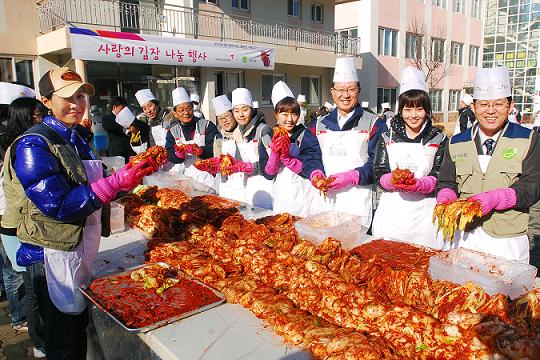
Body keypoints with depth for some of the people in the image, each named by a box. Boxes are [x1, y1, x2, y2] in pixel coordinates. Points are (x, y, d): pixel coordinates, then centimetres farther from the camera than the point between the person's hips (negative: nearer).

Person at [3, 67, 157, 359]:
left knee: (80, 329, 23)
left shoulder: (74, 139, 7)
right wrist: (118, 181, -28)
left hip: (81, 248, 8)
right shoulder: (33, 146, -19)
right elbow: (58, 205, -25)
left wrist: (133, 172, -2)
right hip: (53, 255, -8)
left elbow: (88, 186, 13)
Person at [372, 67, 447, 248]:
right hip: (392, 209, 1)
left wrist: (419, 184, -21)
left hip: (424, 211, -1)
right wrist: (393, 181, -19)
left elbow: (439, 177, -3)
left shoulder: (438, 139, 5)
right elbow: (379, 173, 1)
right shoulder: (388, 138, 8)